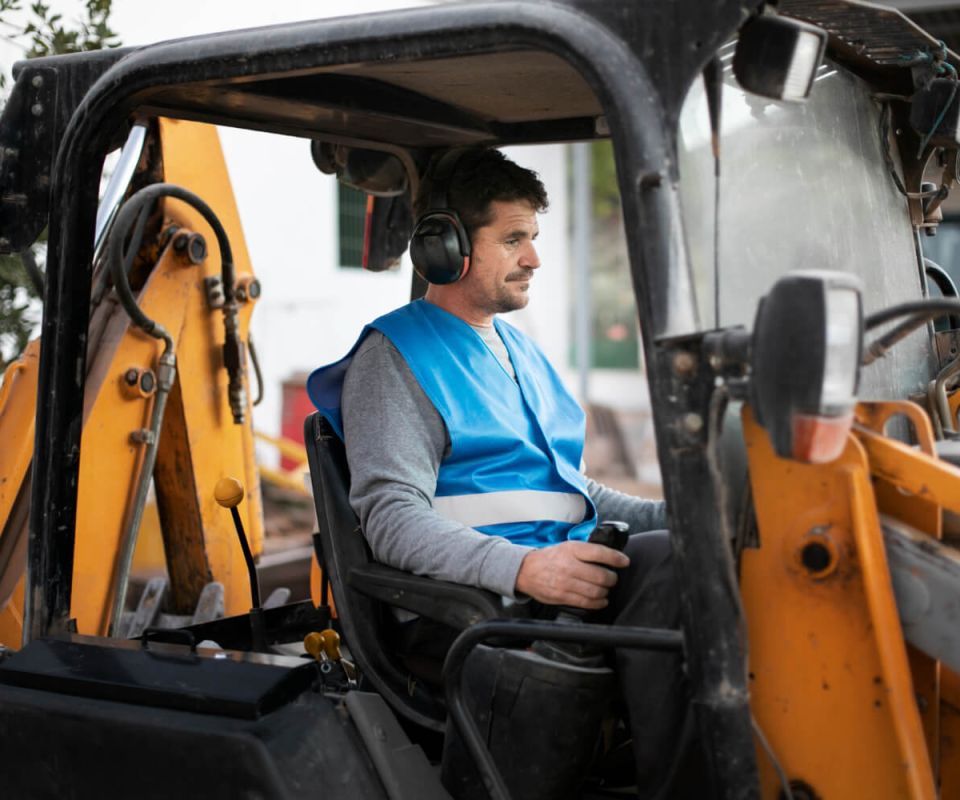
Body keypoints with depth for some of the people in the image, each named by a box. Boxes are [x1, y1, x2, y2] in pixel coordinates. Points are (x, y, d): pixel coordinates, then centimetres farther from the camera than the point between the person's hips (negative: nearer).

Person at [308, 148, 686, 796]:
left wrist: (666, 515, 11)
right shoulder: (395, 357, 0)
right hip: (480, 595, -8)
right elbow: (392, 517, -13)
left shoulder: (519, 350, 27)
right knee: (671, 563, -30)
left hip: (569, 562, 8)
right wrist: (522, 566, -28)